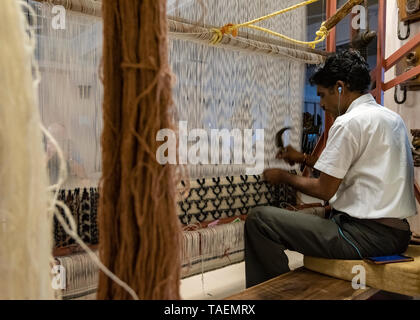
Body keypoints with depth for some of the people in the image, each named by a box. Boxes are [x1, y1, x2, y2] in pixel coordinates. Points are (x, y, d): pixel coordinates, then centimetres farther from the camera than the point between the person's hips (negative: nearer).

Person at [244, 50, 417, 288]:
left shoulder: (349, 122, -14)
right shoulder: (392, 117, 15)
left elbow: (324, 190, -11)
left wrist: (283, 177, 5)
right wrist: (303, 159, 25)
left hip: (367, 234, -10)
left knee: (259, 219, -11)